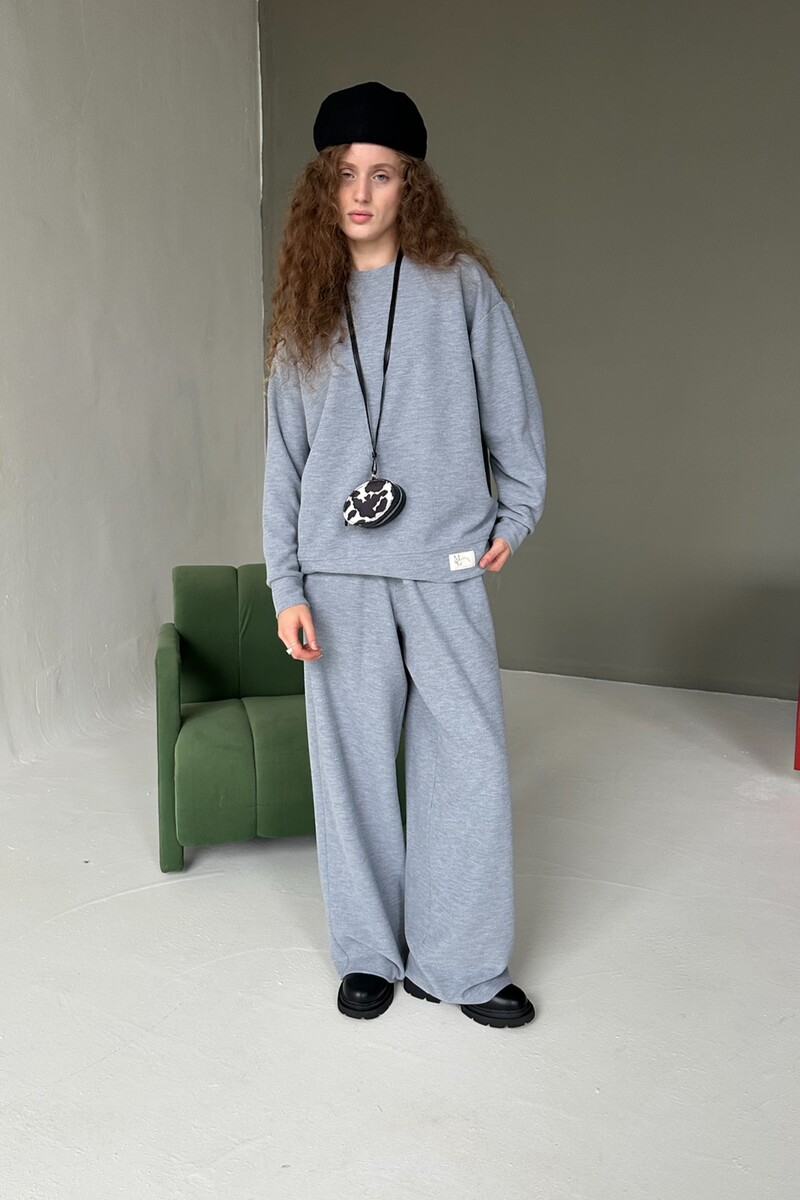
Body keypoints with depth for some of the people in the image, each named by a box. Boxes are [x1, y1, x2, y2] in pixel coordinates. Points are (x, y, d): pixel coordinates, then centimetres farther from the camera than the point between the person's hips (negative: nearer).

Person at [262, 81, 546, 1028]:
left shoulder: (459, 283, 3)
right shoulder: (306, 305, 9)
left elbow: (511, 407, 9)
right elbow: (284, 454, 7)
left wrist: (516, 513, 7)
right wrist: (285, 584, 1)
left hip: (446, 567, -1)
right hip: (339, 570, 2)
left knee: (467, 761, 1)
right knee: (352, 762, 7)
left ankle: (458, 962, 19)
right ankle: (369, 951, 25)